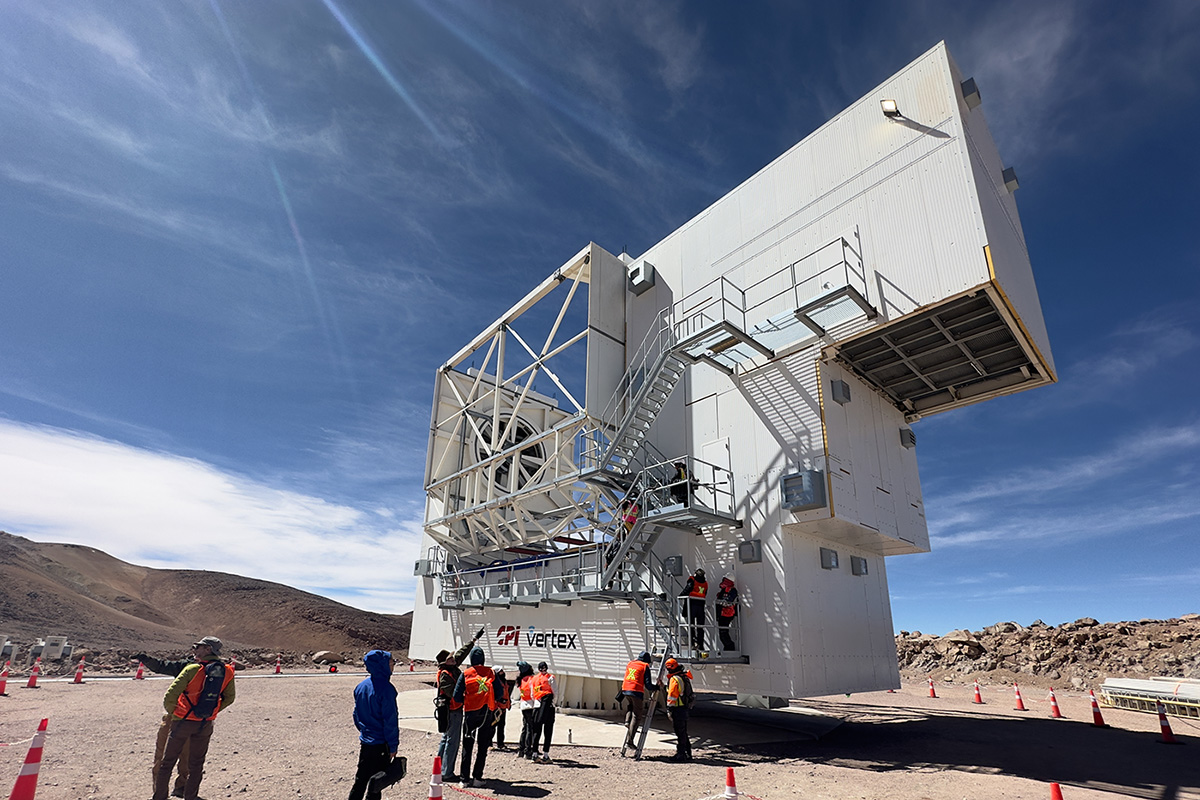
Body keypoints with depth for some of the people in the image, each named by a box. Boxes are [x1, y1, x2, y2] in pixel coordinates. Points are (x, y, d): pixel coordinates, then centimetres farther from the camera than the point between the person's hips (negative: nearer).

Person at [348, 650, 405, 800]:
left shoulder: (361, 686, 3)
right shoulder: (386, 688, -21)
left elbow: (356, 714, 13)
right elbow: (390, 720, -19)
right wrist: (393, 746, -12)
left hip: (364, 741, 7)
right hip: (380, 744, -7)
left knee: (360, 781, 19)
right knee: (375, 785, 6)